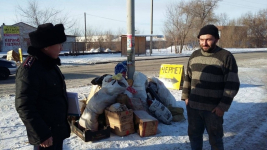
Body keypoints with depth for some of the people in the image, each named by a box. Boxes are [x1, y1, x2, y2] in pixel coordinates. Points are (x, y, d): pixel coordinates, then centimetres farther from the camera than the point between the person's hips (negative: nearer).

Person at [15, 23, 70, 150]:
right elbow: (24, 107, -24)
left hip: (58, 129, 9)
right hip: (45, 133, -9)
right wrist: (42, 134, -21)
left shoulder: (50, 64, 7)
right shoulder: (29, 70, -23)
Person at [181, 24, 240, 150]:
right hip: (193, 106, 5)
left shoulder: (226, 57, -9)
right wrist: (186, 97, 9)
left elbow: (232, 84, -10)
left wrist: (223, 106, -14)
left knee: (215, 139, 10)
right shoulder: (194, 55, 8)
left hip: (213, 108, -5)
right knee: (194, 134, 18)